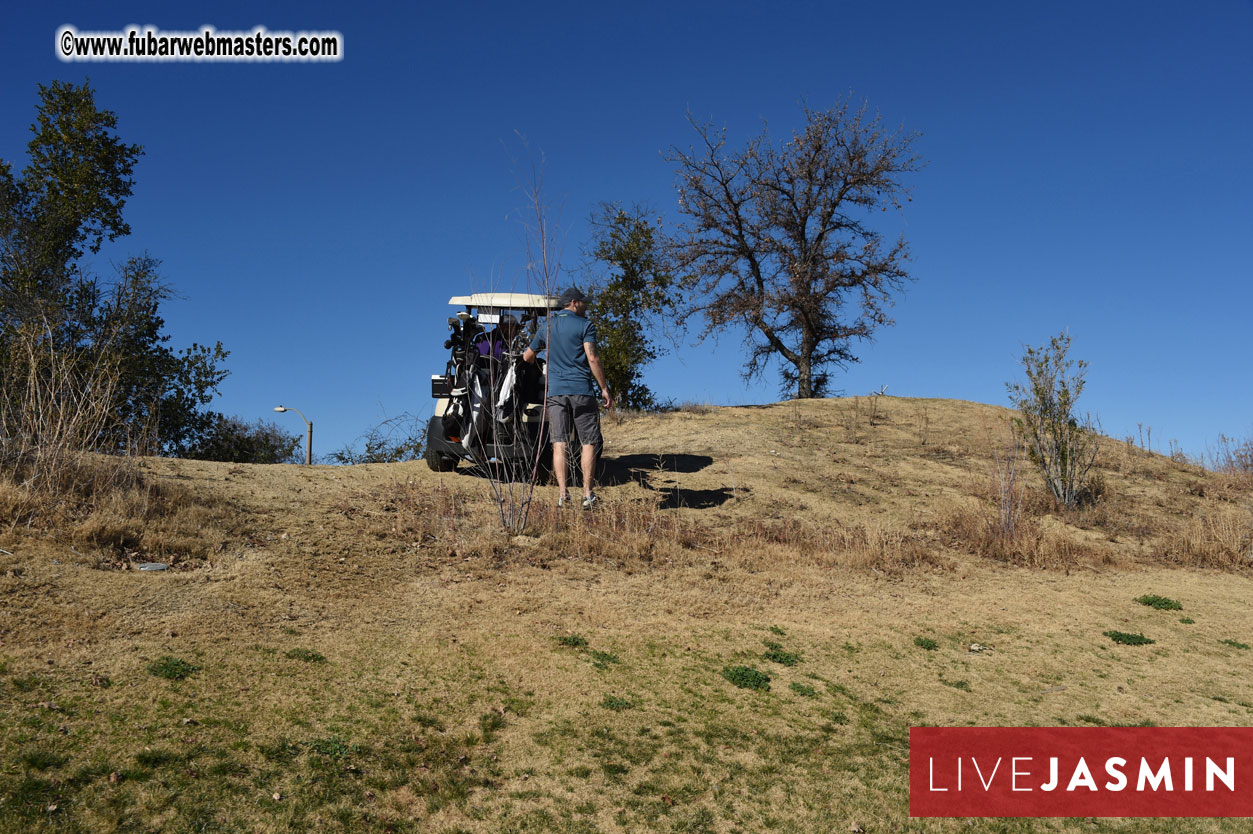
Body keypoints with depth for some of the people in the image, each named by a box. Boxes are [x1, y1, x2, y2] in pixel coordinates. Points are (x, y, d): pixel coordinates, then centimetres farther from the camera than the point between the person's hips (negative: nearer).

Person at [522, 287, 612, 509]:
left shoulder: (546, 327, 14)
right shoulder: (585, 325, 0)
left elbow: (527, 357, 23)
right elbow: (592, 358, -10)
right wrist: (604, 388, -7)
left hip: (555, 391, 3)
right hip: (581, 390, -3)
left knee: (559, 443, 1)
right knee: (589, 443, 3)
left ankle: (562, 493, -6)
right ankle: (588, 494, -1)